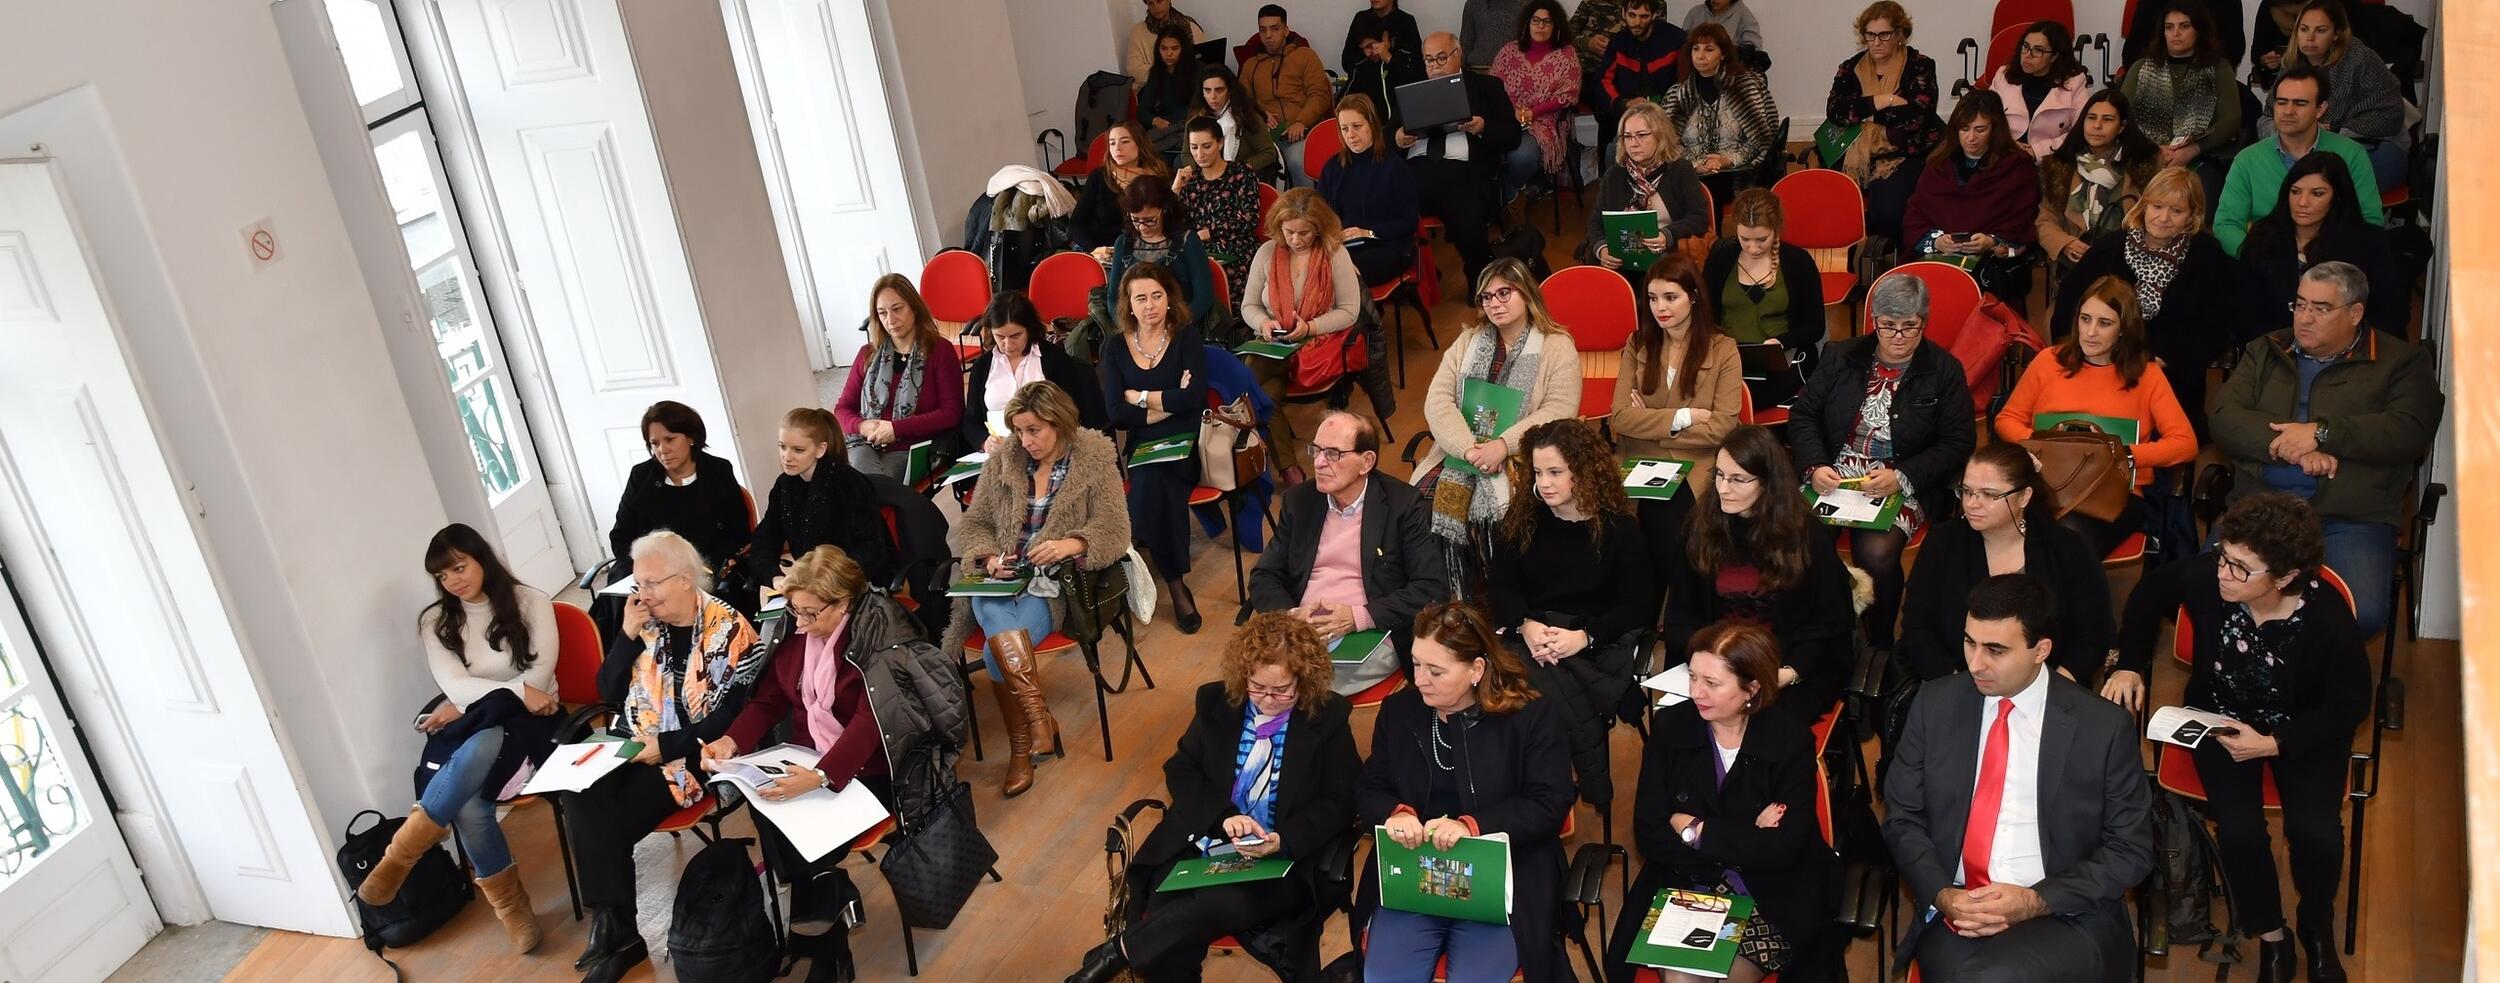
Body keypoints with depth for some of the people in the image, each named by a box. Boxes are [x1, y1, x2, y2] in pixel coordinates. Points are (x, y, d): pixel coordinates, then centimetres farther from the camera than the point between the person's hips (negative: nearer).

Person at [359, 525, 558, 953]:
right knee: (466, 801, -32)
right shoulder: (436, 621, 10)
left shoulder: (531, 602, 3)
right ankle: (508, 902, -17)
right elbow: (454, 686, -3)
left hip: (527, 720, -3)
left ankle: (401, 854, -34)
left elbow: (540, 675, -6)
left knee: (479, 746, -40)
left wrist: (468, 706, -11)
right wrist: (517, 690, -19)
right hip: (469, 727, 3)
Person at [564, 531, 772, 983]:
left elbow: (734, 716, -13)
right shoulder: (646, 622, 7)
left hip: (688, 753, -5)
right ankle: (613, 928, -19)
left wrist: (666, 745, -18)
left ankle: (615, 930, -4)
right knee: (579, 796, -23)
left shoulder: (729, 630, -9)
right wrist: (628, 634, -6)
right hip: (633, 742, 5)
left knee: (612, 823, -22)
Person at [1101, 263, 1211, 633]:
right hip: (1143, 446, 2)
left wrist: (1141, 397, -5)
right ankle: (1176, 583, -20)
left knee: (1150, 482, -32)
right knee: (1152, 484, -32)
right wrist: (1168, 402, -8)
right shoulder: (1116, 346, 7)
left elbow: (1194, 397, -11)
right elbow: (1116, 413, -2)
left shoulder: (1186, 336, 2)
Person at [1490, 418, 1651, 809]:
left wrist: (1583, 637, -18)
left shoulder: (1620, 527, 1)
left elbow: (1637, 606, -2)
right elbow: (1503, 587, 9)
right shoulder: (1521, 518, 9)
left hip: (1596, 641, -2)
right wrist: (1526, 625, -13)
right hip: (1531, 634, 2)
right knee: (1550, 684, -34)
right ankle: (1597, 782, -21)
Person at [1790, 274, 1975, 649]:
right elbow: (1802, 415, 11)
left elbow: (1958, 443, 0)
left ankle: (1879, 649, -10)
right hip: (1832, 478, 2)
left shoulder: (1945, 371, 5)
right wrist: (1816, 466, -8)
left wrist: (1901, 477, -14)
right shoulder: (1841, 357, 11)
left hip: (1903, 488, -2)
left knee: (1876, 551, -33)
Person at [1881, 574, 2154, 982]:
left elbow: (2130, 850, 2)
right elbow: (1902, 818, 9)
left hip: (2066, 919, -2)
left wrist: (2036, 901, -12)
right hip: (1955, 913, 2)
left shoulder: (2104, 727, -2)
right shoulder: (1935, 705, 5)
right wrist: (1941, 894, -9)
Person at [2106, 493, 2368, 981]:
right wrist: (2130, 665, -5)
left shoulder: (2328, 619, -26)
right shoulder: (2206, 583, -23)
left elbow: (2350, 704, -12)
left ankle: (2317, 925, 13)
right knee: (2239, 830, -22)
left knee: (2316, 832, -22)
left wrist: (2273, 744, -21)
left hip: (2303, 730, -1)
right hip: (2221, 719, 1)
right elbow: (2153, 588, 1)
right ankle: (2271, 938, 6)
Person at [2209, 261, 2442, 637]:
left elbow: (2410, 431, -7)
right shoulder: (2264, 352, 20)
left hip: (2351, 518, -2)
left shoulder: (2401, 362, 11)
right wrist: (2292, 448, -12)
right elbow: (2225, 419, 4)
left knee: (2363, 612, -27)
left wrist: (2321, 433, -14)